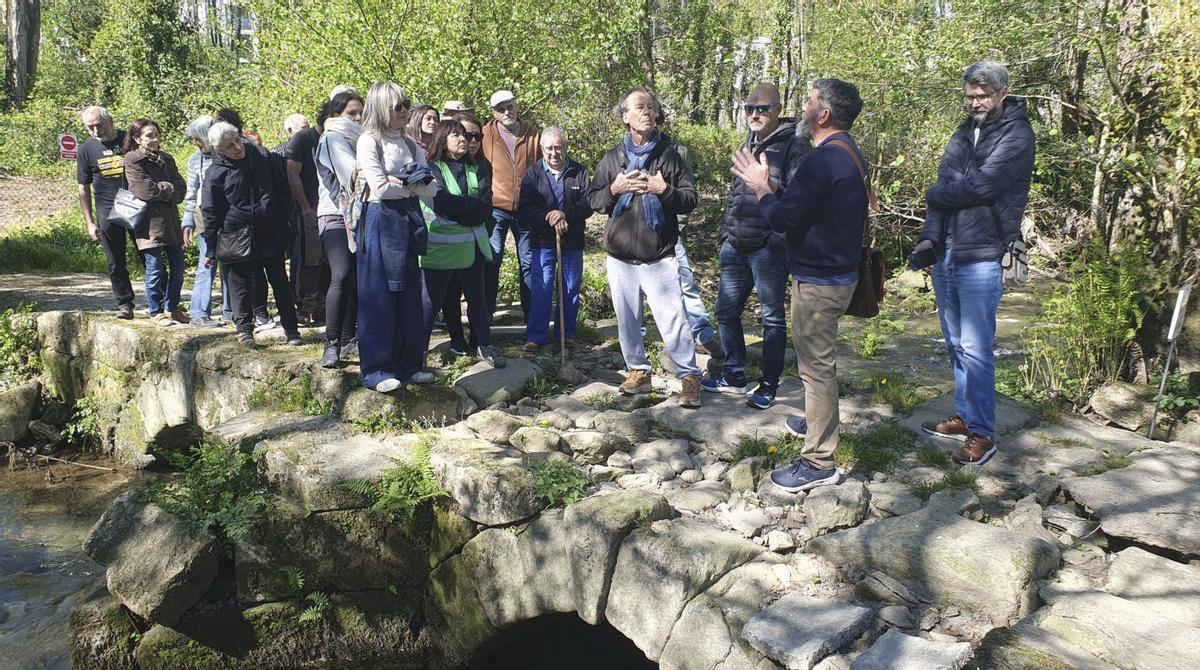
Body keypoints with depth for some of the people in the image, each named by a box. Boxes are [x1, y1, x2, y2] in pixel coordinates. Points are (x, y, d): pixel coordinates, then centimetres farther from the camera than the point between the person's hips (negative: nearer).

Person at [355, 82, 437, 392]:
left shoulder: (410, 145, 15)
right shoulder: (369, 142, -4)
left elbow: (432, 189, 6)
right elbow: (380, 189, -15)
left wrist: (403, 182, -10)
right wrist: (413, 186, -2)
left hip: (409, 223, 6)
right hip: (380, 222, -6)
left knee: (410, 295, 8)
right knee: (379, 297, -3)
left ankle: (409, 363, 17)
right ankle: (377, 370, 4)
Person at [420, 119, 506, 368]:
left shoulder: (473, 170, 13)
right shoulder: (431, 168, -5)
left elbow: (486, 206, 1)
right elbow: (442, 203, -20)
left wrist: (458, 210, -12)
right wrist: (472, 207, -11)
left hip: (472, 244, 6)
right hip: (441, 247, -6)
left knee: (476, 297, 16)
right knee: (432, 301, 0)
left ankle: (485, 345, 29)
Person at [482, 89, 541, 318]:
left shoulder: (532, 133, 5)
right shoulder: (485, 134, -1)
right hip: (496, 208, -2)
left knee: (529, 262, 9)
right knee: (491, 260, -1)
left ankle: (531, 312, 20)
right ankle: (486, 312, 8)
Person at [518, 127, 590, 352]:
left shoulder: (579, 172, 4)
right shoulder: (532, 173, 1)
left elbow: (589, 203, -6)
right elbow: (524, 208, -8)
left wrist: (566, 214, -21)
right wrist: (549, 219, -20)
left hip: (572, 242, 2)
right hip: (543, 242, -2)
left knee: (571, 290, 9)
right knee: (541, 290, -3)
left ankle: (566, 334, 22)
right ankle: (536, 336, 6)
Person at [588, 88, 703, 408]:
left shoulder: (669, 155, 2)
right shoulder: (612, 158, 9)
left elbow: (690, 198, -1)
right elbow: (592, 199, 7)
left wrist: (664, 189, -18)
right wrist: (614, 189, -12)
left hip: (659, 256, -3)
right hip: (620, 256, 3)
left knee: (672, 319, -7)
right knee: (628, 320, 11)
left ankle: (689, 377, 4)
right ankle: (638, 372, 26)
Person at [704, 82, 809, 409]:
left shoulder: (794, 146, -8)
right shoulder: (748, 144, 16)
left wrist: (779, 241, -21)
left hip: (768, 249, -7)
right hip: (736, 247, 8)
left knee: (772, 318, 5)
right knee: (726, 311, 12)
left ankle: (769, 385, 18)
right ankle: (734, 376, 28)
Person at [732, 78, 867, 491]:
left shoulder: (823, 160, -23)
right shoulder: (848, 154, 12)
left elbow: (783, 218, -24)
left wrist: (761, 189, -6)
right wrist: (770, 188, 7)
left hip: (819, 280, -11)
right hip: (836, 272, 11)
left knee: (817, 365, -4)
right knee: (818, 360, 25)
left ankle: (818, 462, 4)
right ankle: (818, 422, 44)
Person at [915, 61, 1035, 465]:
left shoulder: (1016, 136, -7)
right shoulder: (963, 135, 15)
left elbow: (980, 186, -18)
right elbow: (945, 187, 8)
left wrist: (934, 196, -1)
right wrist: (930, 236, -6)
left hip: (981, 260, -7)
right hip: (946, 256, 7)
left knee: (975, 349, -5)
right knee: (956, 345, 14)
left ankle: (982, 434, 4)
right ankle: (964, 417, 27)